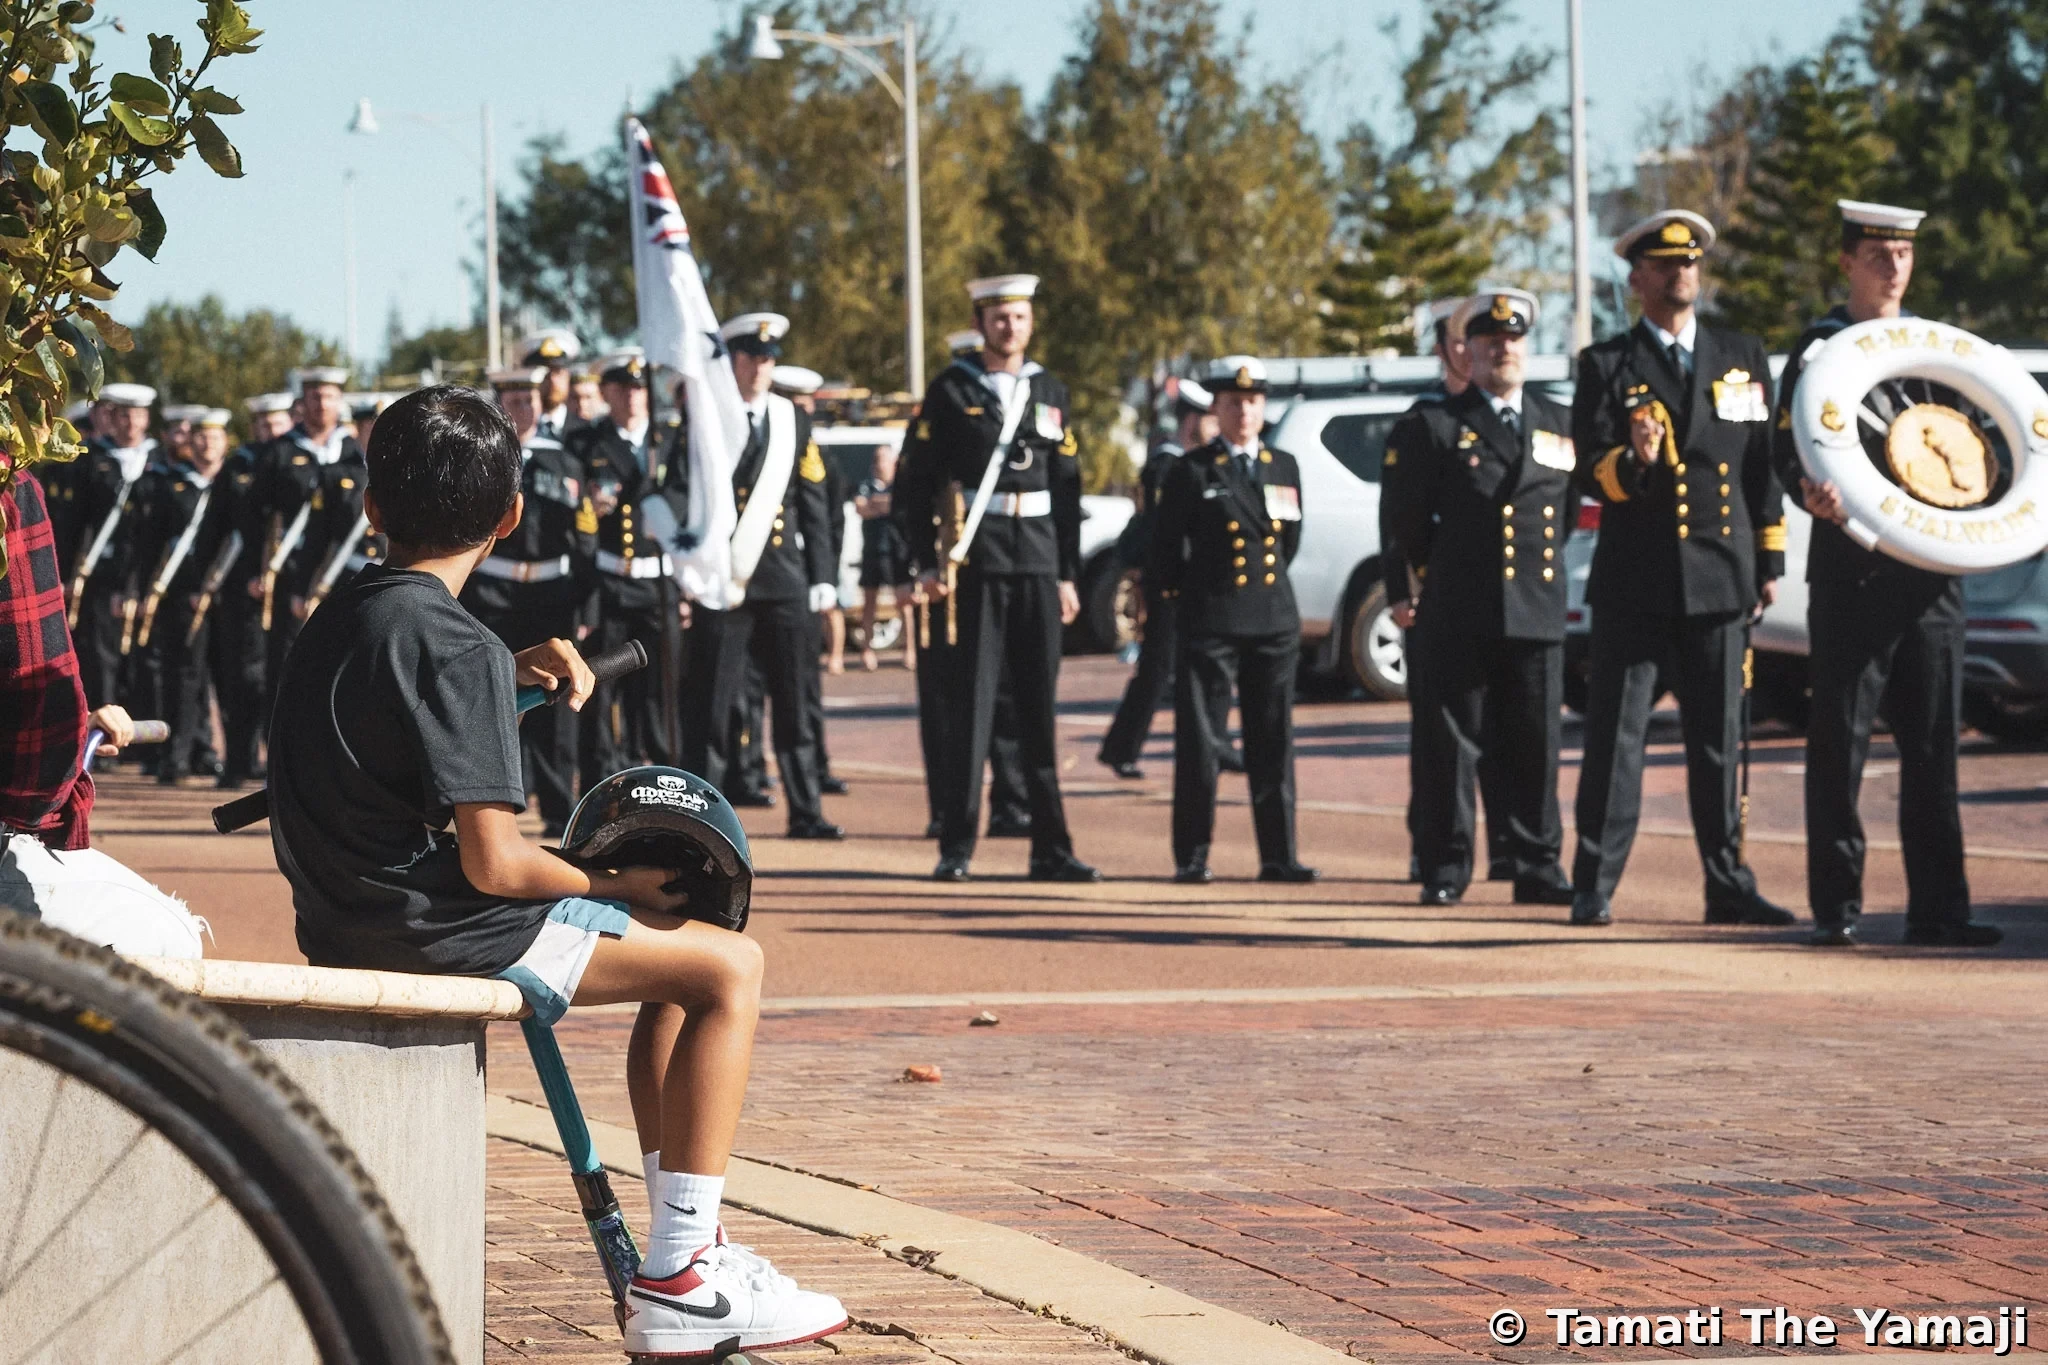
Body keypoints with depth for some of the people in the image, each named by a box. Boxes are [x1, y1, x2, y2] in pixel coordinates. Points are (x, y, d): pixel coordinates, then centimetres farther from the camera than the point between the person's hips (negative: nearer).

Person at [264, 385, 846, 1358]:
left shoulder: (337, 618, 9)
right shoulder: (457, 646, -19)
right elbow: (494, 865, -22)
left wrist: (513, 673, 17)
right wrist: (617, 890, -5)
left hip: (343, 922, 10)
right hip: (436, 933, -10)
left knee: (675, 963, 23)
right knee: (728, 965, -4)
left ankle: (691, 1249, 23)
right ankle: (678, 1284, -8)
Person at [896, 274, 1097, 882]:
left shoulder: (1051, 393, 13)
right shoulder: (951, 391, 2)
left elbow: (1067, 489, 14)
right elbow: (915, 482, 0)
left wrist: (1068, 574, 9)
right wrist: (926, 562, -7)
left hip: (1039, 564, 3)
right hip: (975, 564, -3)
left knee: (1039, 707, 5)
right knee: (970, 704, -4)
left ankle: (1051, 849, 7)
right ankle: (956, 849, 0)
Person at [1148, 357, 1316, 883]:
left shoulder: (1284, 468, 13)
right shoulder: (1191, 473, 0)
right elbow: (1165, 554, 4)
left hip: (1274, 622, 4)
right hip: (1210, 624, -4)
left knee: (1274, 744, 5)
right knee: (1200, 743, -2)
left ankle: (1278, 856, 9)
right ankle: (1192, 856, 3)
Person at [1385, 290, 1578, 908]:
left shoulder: (1559, 423, 14)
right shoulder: (1437, 424, 3)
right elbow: (1408, 516, 7)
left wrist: (1542, 567, 15)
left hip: (1538, 613, 3)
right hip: (1458, 617, -3)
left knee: (1536, 745, 3)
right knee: (1450, 742, -1)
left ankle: (1538, 868, 9)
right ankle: (1446, 871, 4)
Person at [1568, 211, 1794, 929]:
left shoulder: (1743, 357, 12)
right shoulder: (1605, 365, 4)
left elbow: (1764, 464, 12)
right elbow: (1588, 472, -3)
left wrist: (1770, 562, 8)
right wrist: (1630, 462, -25)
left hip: (1720, 576, 2)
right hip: (1634, 580, -2)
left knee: (1720, 739, 5)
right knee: (1616, 735, -2)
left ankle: (1728, 888, 9)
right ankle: (1595, 887, 2)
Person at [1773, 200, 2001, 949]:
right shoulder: (1820, 347, 2)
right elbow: (1788, 450, -6)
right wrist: (1812, 489, -27)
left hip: (1931, 571, 4)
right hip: (1852, 571, -4)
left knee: (1933, 744, 3)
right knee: (1841, 740, -2)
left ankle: (1937, 907, 6)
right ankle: (1837, 907, 4)